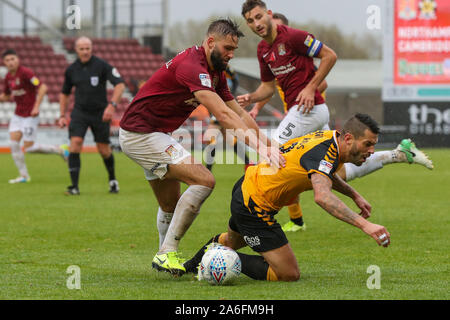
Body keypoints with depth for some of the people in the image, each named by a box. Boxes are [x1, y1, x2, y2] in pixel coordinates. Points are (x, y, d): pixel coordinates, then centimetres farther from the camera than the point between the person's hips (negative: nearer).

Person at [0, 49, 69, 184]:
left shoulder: (25, 73, -17)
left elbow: (43, 87, -22)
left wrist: (36, 106, -25)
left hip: (30, 115, -7)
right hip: (18, 114, 7)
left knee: (29, 147, -6)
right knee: (13, 141, -6)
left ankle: (59, 150, 14)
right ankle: (24, 175, 3)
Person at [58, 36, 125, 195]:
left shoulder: (102, 65, -10)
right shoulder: (71, 70, 3)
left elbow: (120, 84, -15)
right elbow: (64, 93, 17)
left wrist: (112, 105, -28)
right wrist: (62, 115, 9)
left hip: (100, 113, -2)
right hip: (79, 112, 2)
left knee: (104, 150, 4)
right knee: (75, 143, -17)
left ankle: (112, 179, 32)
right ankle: (74, 186, -16)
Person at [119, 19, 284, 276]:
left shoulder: (215, 74, 8)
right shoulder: (192, 66, -25)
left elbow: (240, 114, 12)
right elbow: (223, 115, -35)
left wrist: (269, 144, 0)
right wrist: (260, 148, -39)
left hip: (158, 134, 10)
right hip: (140, 134, -10)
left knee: (171, 204, 21)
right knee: (204, 180, -18)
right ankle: (167, 254, -14)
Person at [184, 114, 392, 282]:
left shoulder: (329, 137, -1)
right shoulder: (324, 153, -30)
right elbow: (322, 197, -51)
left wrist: (354, 195, 20)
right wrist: (363, 224, -56)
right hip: (254, 205, -10)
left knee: (233, 241, 39)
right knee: (289, 274, -11)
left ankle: (192, 265, 60)